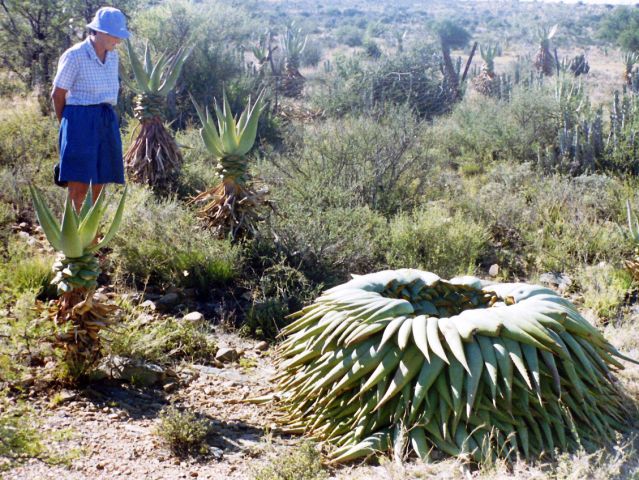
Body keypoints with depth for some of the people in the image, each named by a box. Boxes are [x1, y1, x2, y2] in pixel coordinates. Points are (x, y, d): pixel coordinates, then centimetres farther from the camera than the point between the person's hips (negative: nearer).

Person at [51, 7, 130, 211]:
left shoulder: (112, 56, 9)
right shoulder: (74, 56, -10)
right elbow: (57, 95, -3)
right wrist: (67, 125, 7)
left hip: (107, 122, 7)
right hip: (81, 123, -7)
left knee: (99, 185, 10)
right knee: (79, 186, -9)